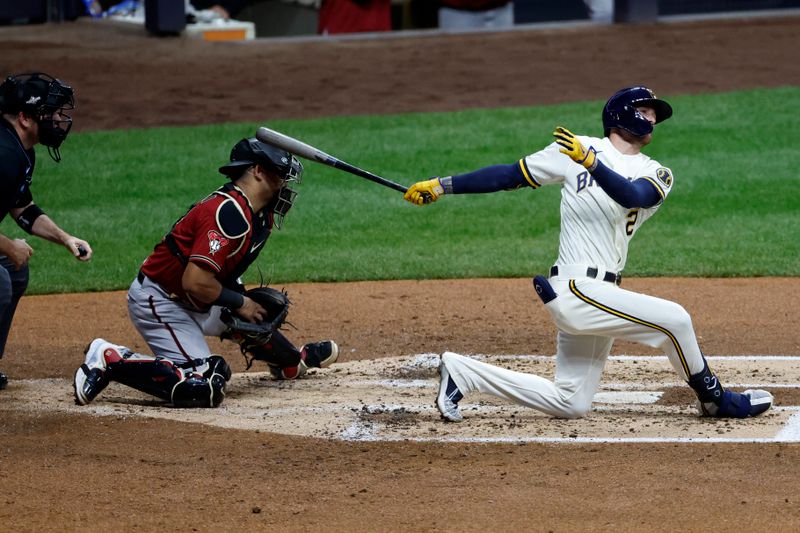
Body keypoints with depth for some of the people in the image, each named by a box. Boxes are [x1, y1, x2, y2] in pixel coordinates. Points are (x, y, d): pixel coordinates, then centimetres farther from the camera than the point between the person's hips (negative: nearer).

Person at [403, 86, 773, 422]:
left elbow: (633, 196, -14)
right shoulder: (576, 149, 1)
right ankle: (714, 399, 4)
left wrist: (591, 162, -30)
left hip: (598, 297, 7)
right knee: (673, 318, -17)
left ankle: (461, 372, 19)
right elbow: (511, 175, 5)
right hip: (577, 288, -7)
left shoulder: (656, 176, 10)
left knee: (570, 405, 10)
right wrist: (442, 186, 2)